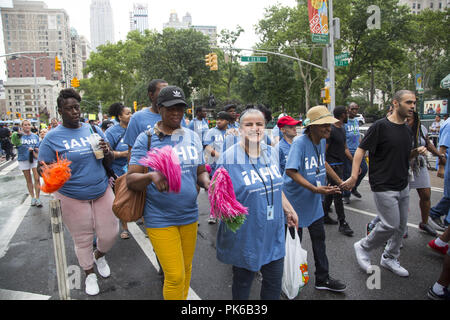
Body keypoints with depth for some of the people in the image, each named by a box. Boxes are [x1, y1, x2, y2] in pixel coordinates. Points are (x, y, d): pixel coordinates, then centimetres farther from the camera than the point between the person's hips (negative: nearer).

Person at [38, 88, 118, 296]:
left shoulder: (94, 129, 4)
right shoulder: (52, 137, -8)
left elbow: (110, 160, 10)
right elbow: (43, 168, -6)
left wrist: (107, 152, -14)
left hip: (102, 191, 3)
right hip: (72, 198, -3)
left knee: (110, 233, 7)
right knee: (83, 240, 10)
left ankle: (99, 255, 42)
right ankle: (89, 273, 37)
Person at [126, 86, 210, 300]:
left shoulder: (192, 137, 5)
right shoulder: (146, 139, -7)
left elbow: (201, 172, 10)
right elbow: (131, 180, -12)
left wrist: (208, 184, -12)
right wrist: (151, 176, -33)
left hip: (189, 215, 5)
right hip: (160, 219, -4)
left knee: (186, 269, 19)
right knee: (175, 276, -1)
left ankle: (183, 297, 44)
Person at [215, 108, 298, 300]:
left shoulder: (271, 153, 4)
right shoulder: (229, 158, -15)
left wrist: (289, 210, 19)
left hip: (273, 233, 5)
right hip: (245, 235, -5)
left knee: (274, 281, 17)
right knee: (243, 281, 15)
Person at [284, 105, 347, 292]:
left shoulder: (322, 141, 2)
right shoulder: (299, 142, -23)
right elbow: (290, 171, -32)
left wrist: (339, 181, 22)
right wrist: (315, 189, -36)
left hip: (313, 200, 7)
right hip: (295, 198, -7)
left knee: (319, 238, 12)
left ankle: (322, 279, 25)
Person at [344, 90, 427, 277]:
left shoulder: (407, 130, 11)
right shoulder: (380, 126, -13)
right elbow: (361, 149, -15)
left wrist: (416, 152, -1)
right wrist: (354, 176, -23)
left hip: (402, 186, 8)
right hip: (384, 186, -8)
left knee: (401, 225, 13)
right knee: (391, 225, -8)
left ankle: (390, 258, 32)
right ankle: (363, 247, 15)